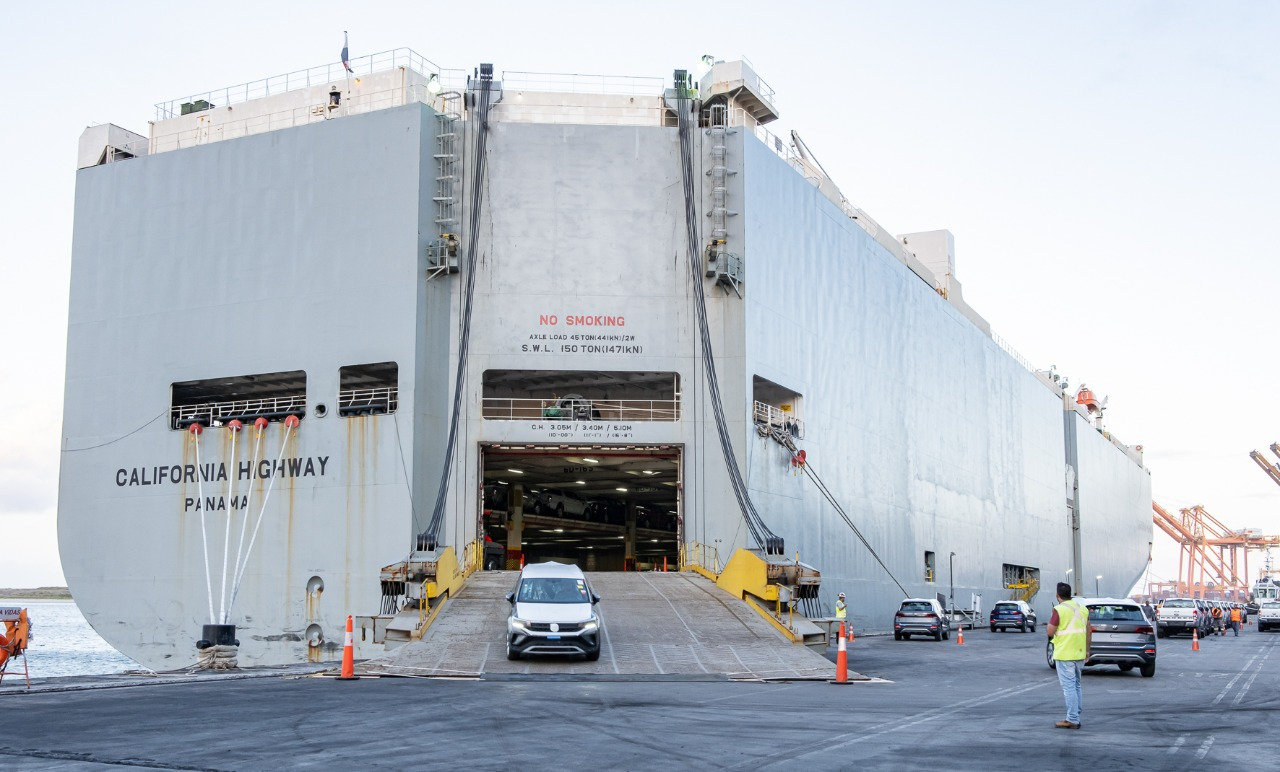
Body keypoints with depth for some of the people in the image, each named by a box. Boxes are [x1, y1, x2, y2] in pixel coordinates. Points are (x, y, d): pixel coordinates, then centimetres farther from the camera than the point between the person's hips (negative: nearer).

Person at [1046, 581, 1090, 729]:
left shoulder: (1059, 610, -14)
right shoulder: (1082, 608, 7)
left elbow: (1050, 632, -13)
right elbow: (1088, 631, 12)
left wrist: (1048, 626, 7)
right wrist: (1087, 650, 19)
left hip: (1064, 655, -7)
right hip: (1079, 654, 7)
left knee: (1069, 687, -5)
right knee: (1076, 685, 16)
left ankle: (1072, 720, -5)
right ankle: (1076, 718, 19)